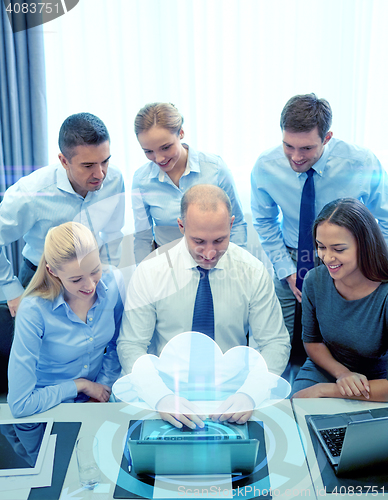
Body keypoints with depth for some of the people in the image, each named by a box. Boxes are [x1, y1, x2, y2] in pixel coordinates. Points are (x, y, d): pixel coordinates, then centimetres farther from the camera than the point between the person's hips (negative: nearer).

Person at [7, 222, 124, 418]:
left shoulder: (112, 281, -12)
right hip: (46, 411, -2)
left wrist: (103, 387, -2)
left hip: (96, 402, 3)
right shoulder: (34, 311, -25)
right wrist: (80, 385, -13)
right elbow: (20, 405, -21)